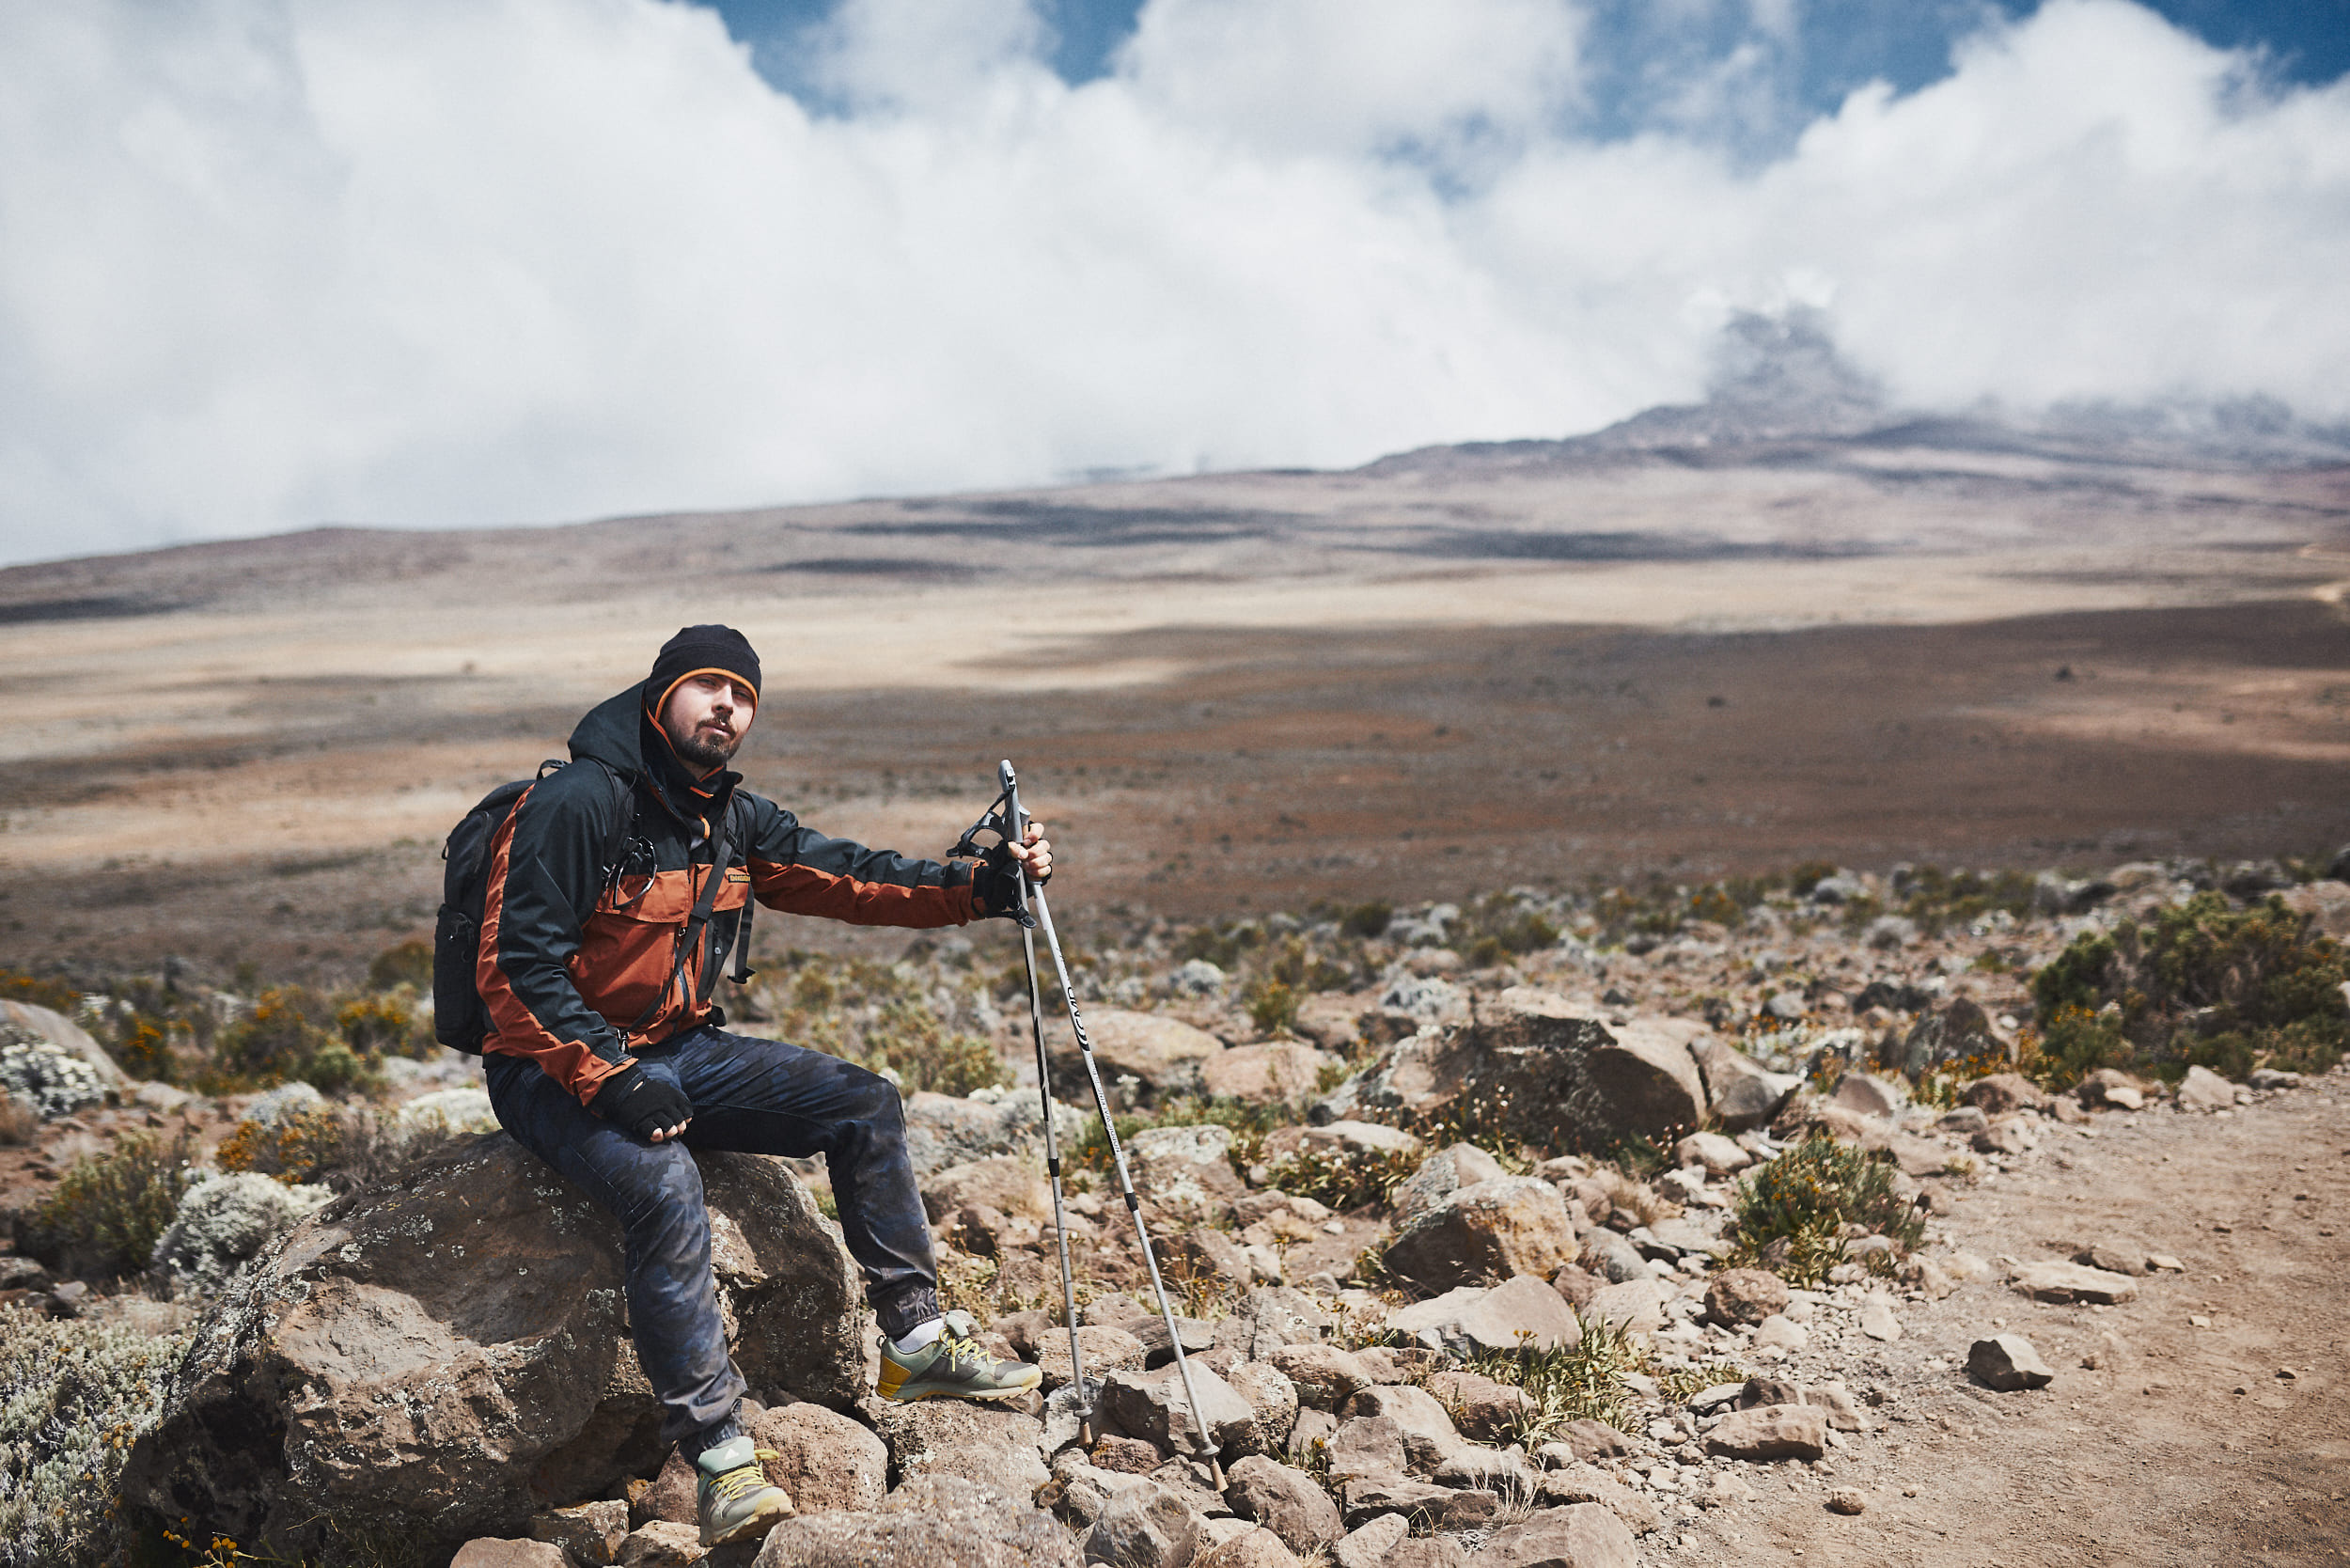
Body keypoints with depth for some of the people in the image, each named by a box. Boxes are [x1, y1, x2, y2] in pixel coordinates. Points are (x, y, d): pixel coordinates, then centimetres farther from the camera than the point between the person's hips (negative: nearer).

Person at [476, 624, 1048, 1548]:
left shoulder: (735, 819, 4)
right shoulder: (578, 803, -19)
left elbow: (848, 876, 0)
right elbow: (515, 966, -21)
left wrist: (981, 886, -13)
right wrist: (611, 1082, -26)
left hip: (680, 1052, 8)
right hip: (560, 1068, -7)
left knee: (864, 1105, -3)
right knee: (664, 1185, -35)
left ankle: (916, 1342, 5)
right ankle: (718, 1456, -28)